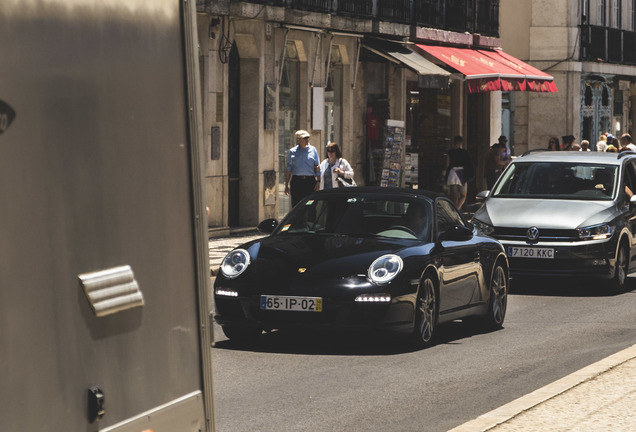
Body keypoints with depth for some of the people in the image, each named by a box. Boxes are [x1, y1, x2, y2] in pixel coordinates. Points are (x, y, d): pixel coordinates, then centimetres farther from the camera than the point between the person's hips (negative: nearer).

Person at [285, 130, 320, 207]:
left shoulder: (313, 150, 8)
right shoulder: (292, 151, 7)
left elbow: (317, 167, 7)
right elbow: (288, 169, 9)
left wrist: (318, 182, -2)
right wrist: (286, 185, 5)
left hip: (310, 181, 0)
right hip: (296, 181, 0)